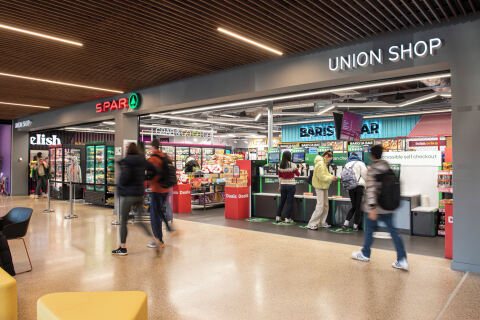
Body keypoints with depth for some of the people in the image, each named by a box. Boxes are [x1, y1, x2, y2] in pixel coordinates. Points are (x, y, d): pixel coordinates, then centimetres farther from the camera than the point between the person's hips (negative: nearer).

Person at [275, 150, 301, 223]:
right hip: (291, 185, -4)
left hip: (283, 185, 4)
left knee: (282, 201, 14)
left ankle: (278, 217, 17)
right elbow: (298, 174, 3)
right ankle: (287, 218, 8)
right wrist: (295, 171, 23)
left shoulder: (280, 166, 0)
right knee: (289, 202, 3)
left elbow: (279, 177, 6)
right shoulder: (293, 165, -11)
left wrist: (279, 186, 15)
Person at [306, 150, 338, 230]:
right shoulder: (320, 164, -18)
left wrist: (331, 176, 4)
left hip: (324, 187, 10)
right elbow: (322, 177, -22)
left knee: (325, 206, 14)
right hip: (320, 187, -10)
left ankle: (323, 223, 23)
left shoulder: (324, 163, 15)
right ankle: (311, 224, -2)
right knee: (320, 206, -9)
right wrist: (331, 178, -13)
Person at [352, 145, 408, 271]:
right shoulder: (387, 167, 7)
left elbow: (371, 189, -21)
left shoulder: (372, 169, -14)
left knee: (369, 229, 11)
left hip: (376, 207, -6)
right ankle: (402, 260, 4)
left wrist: (372, 208, -22)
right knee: (392, 231, 7)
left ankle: (365, 253, 28)